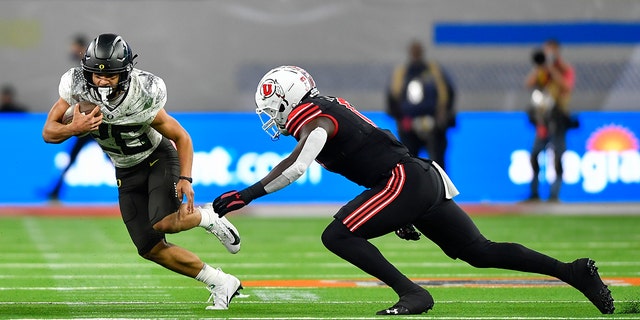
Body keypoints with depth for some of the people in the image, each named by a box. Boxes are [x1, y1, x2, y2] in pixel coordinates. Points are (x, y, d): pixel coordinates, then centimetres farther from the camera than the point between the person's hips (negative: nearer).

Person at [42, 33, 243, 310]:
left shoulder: (143, 99, -31)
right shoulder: (77, 89, -22)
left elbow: (182, 138, -16)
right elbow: (48, 132, -17)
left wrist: (185, 179, -28)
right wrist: (74, 129, -38)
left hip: (160, 158, -5)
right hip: (127, 172, 5)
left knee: (162, 223, -30)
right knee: (151, 249, -1)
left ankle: (208, 218, 3)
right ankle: (221, 283, 11)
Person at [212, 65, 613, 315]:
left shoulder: (315, 119, -8)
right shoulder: (331, 109, 22)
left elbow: (296, 167, -25)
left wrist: (246, 195, -20)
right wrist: (400, 213, 30)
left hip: (405, 179, -10)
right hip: (426, 179, 10)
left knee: (337, 236, -13)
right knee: (480, 251, 13)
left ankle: (412, 295, -17)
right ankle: (574, 271, 11)